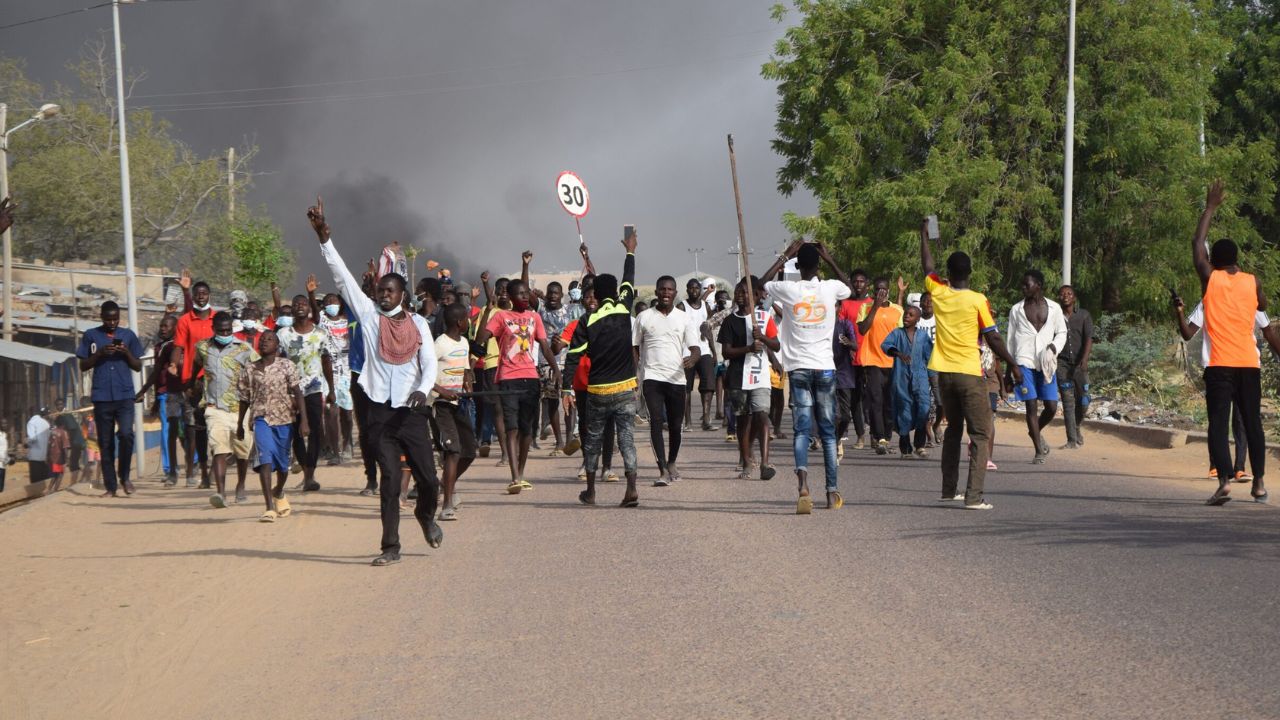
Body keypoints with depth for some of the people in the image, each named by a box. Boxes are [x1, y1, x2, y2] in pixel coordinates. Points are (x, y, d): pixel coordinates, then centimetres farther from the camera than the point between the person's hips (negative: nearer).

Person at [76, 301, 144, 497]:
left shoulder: (128, 335, 10)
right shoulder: (91, 336, 8)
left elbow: (138, 367, 12)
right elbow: (83, 366, 8)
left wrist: (127, 353, -6)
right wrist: (99, 353, -8)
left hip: (125, 395, 0)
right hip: (102, 397, 0)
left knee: (126, 434, -17)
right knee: (105, 443, 2)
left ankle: (124, 476, 3)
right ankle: (110, 486, 9)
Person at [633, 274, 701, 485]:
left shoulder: (683, 318, 7)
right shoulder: (644, 317, 6)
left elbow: (695, 348, 1)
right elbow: (634, 348, 11)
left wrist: (692, 358, -22)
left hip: (676, 378, 1)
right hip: (652, 376, -1)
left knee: (675, 424, 8)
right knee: (656, 420, -16)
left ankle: (671, 463, 32)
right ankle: (663, 470, -19)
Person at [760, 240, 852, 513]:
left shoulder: (787, 289, -5)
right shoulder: (831, 288, -2)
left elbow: (761, 284, 17)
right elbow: (849, 286, 24)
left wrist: (784, 257, 18)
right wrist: (829, 259, 25)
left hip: (798, 368, -1)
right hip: (825, 367, 1)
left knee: (801, 429, -4)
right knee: (828, 431, 10)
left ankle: (803, 482, -29)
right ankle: (833, 492, 11)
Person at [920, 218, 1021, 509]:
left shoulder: (938, 293, 0)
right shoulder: (977, 301, -11)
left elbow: (927, 266, 20)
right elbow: (993, 338, -8)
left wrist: (924, 234, 33)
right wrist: (1013, 365, 2)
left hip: (944, 373, 5)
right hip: (969, 373, -5)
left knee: (953, 429, 20)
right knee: (980, 433, -2)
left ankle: (948, 490, 23)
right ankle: (974, 495, -13)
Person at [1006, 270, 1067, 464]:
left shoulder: (1054, 308, 6)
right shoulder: (1017, 310, 7)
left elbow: (1062, 332, 14)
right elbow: (1011, 339, 11)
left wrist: (1054, 346, -9)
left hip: (1046, 363, 1)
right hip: (1024, 362, -1)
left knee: (1052, 407, -2)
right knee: (1031, 406, -4)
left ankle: (1036, 432, 29)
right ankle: (1039, 451, 2)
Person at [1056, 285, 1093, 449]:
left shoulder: (1084, 315, 3)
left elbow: (1088, 339, -7)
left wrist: (1084, 359, -21)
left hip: (1080, 363, 0)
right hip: (1062, 363, 0)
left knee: (1082, 399, -1)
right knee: (1068, 401, -6)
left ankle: (1077, 427, 30)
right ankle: (1072, 440, -6)